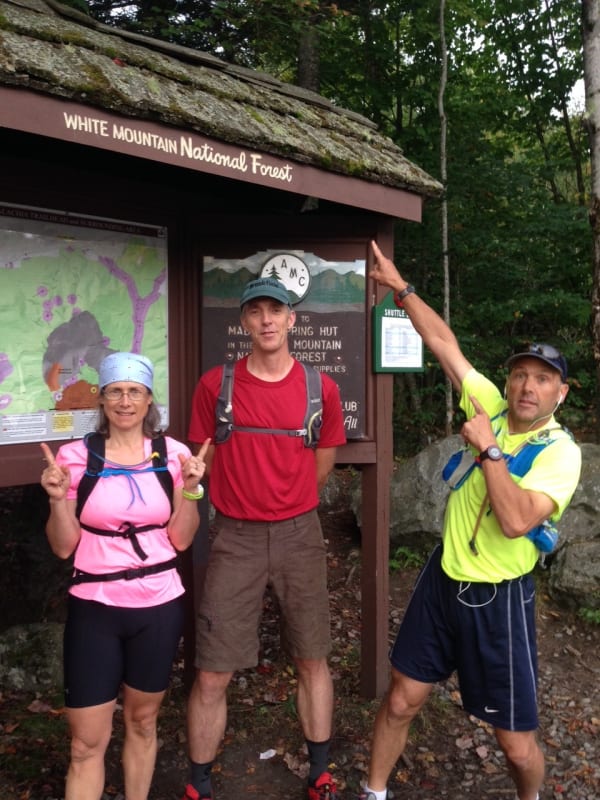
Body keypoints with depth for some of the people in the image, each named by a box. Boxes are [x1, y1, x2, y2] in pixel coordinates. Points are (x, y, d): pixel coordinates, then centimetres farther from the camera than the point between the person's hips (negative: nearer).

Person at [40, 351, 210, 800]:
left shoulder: (173, 454, -2)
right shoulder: (76, 455, -5)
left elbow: (182, 540, 0)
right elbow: (63, 547, -2)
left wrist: (189, 490, -14)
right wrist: (58, 497, -18)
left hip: (159, 607, 2)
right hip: (94, 609, -1)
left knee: (143, 721, 19)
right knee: (87, 742, 4)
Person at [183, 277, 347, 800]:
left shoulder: (321, 388, -1)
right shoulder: (216, 385, -3)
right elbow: (208, 462, 6)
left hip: (299, 534, 1)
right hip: (236, 538, -1)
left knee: (313, 660, 13)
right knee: (212, 674, 2)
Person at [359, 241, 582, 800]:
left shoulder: (560, 453, -15)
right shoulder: (491, 407, -2)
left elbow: (515, 521, -29)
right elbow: (445, 344, 1)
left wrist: (488, 449, -25)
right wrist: (401, 288, 2)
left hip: (499, 598, -4)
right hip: (443, 580, 4)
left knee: (516, 743, 5)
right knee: (401, 701, 11)